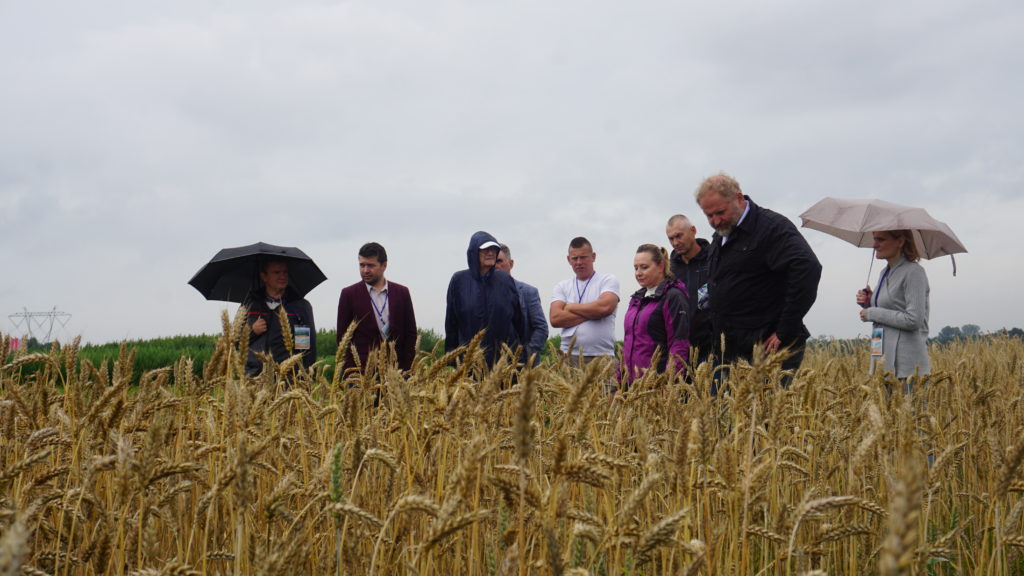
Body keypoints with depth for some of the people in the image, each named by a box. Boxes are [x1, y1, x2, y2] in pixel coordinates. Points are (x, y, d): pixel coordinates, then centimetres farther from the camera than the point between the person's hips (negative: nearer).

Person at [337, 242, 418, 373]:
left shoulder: (401, 292, 9)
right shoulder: (349, 294, 5)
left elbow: (411, 334, 10)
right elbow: (343, 337, 4)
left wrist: (407, 370, 1)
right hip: (361, 370, -1)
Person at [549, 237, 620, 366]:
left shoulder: (608, 280, 8)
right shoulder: (562, 287, 15)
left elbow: (605, 307, -11)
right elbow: (555, 318, -1)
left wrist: (571, 307, 1)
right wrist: (592, 313, -6)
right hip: (569, 356, 2)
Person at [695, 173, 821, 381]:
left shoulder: (772, 227, -11)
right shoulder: (720, 236, 17)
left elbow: (808, 269, -25)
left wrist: (785, 332, -23)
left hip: (768, 348, -8)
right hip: (732, 351, 8)